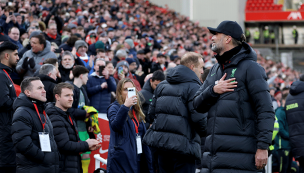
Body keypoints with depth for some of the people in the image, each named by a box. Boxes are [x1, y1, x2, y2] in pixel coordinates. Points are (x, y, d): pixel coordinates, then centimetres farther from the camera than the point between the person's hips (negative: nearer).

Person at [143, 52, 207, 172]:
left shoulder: (161, 86, 13)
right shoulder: (193, 87, -10)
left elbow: (151, 113, 13)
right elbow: (199, 118, -17)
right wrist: (204, 132, 2)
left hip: (160, 143, 7)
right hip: (182, 145, -7)